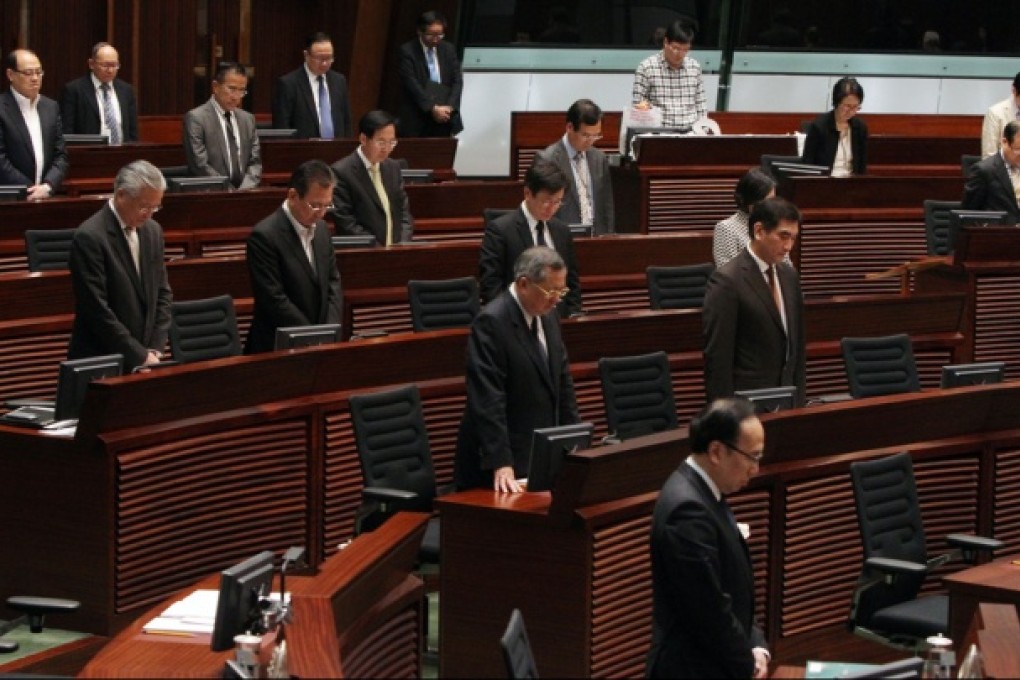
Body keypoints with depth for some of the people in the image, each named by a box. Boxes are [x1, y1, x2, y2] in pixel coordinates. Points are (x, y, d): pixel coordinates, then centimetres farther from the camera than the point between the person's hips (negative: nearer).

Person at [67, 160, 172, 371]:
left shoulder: (152, 230, 7)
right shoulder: (89, 237, -15)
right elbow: (97, 309, -18)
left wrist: (155, 349, 1)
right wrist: (140, 356, -15)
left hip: (144, 356, 6)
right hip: (101, 362, -6)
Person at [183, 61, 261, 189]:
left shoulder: (247, 119, 15)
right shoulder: (195, 118, -3)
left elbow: (255, 161, 12)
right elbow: (201, 166, -9)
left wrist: (245, 191, -7)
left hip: (245, 194, 5)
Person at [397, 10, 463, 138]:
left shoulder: (448, 49, 11)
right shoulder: (407, 51, -3)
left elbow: (457, 80, 6)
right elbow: (412, 84, -12)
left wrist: (449, 107, -9)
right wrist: (432, 108, -18)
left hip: (444, 118, 4)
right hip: (416, 120, -4)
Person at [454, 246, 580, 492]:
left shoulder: (548, 317, 9)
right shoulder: (492, 322, -17)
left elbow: (562, 381, 17)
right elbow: (488, 400, -23)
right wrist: (501, 465, -28)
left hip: (543, 457, 8)